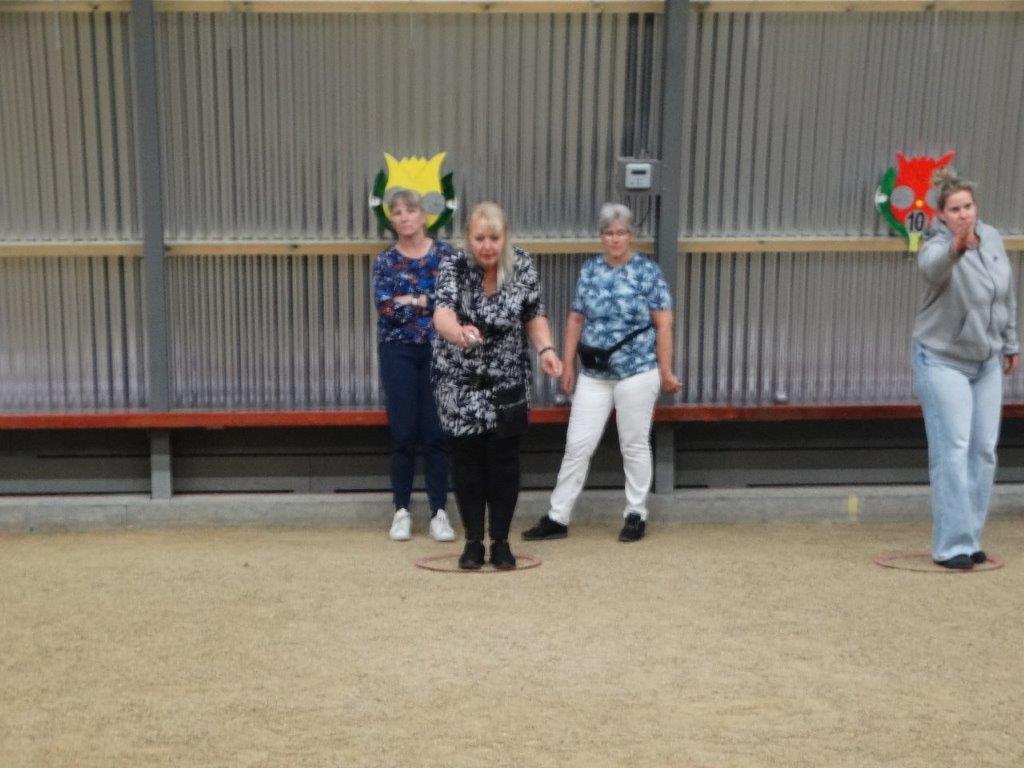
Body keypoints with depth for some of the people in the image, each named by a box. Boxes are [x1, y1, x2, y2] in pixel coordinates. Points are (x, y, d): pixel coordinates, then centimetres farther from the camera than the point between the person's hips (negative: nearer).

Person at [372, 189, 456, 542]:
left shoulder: (445, 253, 4)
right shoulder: (385, 260, 4)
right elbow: (384, 306, -11)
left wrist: (411, 300, -12)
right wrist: (432, 301, -12)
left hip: (438, 351, 0)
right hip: (399, 353, 0)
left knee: (436, 434, 0)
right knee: (403, 434, 2)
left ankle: (439, 512, 9)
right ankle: (401, 511, 14)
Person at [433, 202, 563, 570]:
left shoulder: (523, 267, -10)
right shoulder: (454, 267, -16)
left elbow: (534, 317, 1)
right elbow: (442, 312, -33)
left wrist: (546, 348, -18)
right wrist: (458, 332, -55)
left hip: (507, 381, 1)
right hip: (459, 381, -1)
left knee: (504, 461, 2)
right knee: (466, 460, 3)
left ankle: (501, 542, 13)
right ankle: (473, 542, 14)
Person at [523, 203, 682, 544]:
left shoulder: (648, 272, -3)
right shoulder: (589, 271, 8)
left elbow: (663, 325, -4)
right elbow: (576, 320, 11)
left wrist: (665, 371, -6)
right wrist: (568, 364, 7)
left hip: (637, 372, -3)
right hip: (594, 374, 3)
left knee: (634, 445, 5)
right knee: (577, 445, 3)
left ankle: (636, 515, 18)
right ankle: (557, 518, 9)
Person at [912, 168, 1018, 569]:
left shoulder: (992, 238, 1)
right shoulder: (938, 246, -19)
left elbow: (1007, 295, 14)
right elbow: (930, 266, -46)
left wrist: (1009, 343, 18)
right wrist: (956, 247, -66)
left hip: (986, 362, 6)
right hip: (943, 362, -6)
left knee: (983, 451, 7)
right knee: (952, 451, -9)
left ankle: (970, 538, 17)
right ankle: (951, 545, -4)